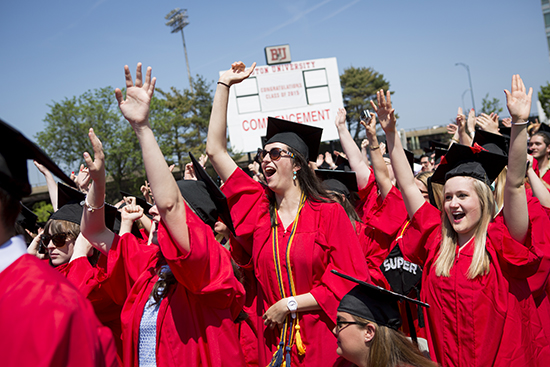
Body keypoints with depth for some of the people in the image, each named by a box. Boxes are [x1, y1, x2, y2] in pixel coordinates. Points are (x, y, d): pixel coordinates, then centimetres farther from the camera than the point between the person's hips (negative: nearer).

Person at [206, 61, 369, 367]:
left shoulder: (329, 213, -5)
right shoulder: (260, 209, 4)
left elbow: (349, 281, -8)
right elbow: (215, 150, 2)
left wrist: (291, 304, -10)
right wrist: (225, 85, 3)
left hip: (323, 341, -3)